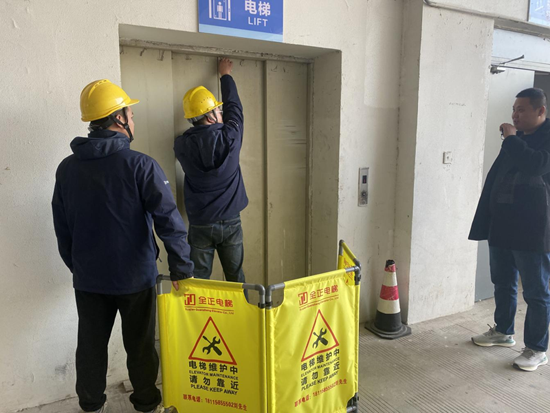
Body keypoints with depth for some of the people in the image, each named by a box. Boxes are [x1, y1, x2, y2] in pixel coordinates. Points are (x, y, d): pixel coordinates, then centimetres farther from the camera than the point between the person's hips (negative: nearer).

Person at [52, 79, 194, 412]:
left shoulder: (67, 169, 0)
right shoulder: (140, 165, -16)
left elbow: (62, 228, 7)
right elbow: (169, 219, -22)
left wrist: (78, 266, 19)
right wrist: (182, 268, -14)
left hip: (87, 280, 4)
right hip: (135, 277, -4)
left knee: (91, 347, 18)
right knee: (140, 347, 13)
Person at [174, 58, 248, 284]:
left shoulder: (183, 145, -8)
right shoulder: (229, 137, -10)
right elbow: (234, 106, 8)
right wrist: (225, 74, 23)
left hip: (200, 225, 0)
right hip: (231, 222, 0)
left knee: (198, 281, 9)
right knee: (236, 279, 13)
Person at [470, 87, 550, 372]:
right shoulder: (516, 139, 15)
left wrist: (511, 139, -15)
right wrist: (487, 219, 16)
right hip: (502, 226, 8)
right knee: (502, 283, 17)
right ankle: (503, 331, 34)